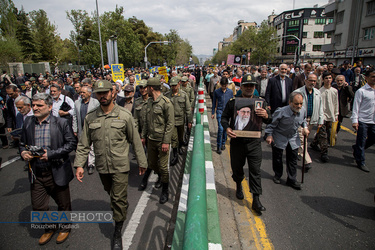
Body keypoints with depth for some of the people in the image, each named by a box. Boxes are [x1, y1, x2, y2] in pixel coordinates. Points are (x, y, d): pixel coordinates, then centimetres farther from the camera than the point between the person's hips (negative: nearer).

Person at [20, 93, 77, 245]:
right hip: (36, 174, 4)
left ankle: (65, 227, 42)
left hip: (57, 173, -3)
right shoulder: (28, 122, 4)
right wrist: (23, 152, -9)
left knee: (63, 204, 14)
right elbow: (22, 143, 14)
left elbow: (72, 143, -12)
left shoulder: (61, 123, -9)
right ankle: (50, 228, 42)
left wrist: (51, 154, -20)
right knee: (38, 207, 13)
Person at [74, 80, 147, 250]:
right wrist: (79, 164, -5)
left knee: (119, 199, 1)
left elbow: (135, 140, -3)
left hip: (120, 166, -3)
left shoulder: (124, 115, -8)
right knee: (112, 195, 22)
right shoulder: (90, 117, -1)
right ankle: (119, 209, 50)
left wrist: (142, 162, 1)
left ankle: (117, 233, 18)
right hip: (102, 166, 3)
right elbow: (84, 143, 3)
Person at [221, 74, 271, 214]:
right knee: (237, 167, 15)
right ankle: (239, 186, 44)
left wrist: (266, 116, -21)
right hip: (237, 141, 1)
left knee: (255, 171, 0)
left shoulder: (261, 102, 5)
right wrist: (227, 128, -16)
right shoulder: (233, 102, 2)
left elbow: (270, 121, 4)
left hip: (254, 142, 0)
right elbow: (224, 117, 5)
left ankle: (256, 200, 9)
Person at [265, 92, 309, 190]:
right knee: (277, 158, 10)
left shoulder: (303, 110, -11)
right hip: (279, 138, -4)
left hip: (293, 138, 4)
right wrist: (269, 135, -16)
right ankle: (277, 175, 34)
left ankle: (292, 180, 22)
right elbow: (272, 123, -15)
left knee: (293, 159, 7)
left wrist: (305, 127, -4)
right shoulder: (281, 112, -28)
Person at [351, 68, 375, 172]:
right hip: (363, 121, -6)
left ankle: (356, 148, 38)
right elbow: (356, 107, -10)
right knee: (361, 142, 2)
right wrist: (354, 121, -15)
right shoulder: (361, 91, -8)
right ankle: (361, 162, 14)